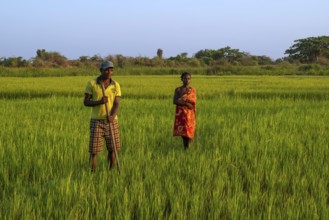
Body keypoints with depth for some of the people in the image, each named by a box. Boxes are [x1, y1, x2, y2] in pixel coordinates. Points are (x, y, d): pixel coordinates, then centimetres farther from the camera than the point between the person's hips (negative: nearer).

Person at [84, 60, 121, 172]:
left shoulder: (116, 85, 0)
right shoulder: (91, 83, -6)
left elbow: (116, 104, -8)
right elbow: (86, 102, -6)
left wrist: (112, 116, -29)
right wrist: (99, 102, -25)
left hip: (112, 121, 2)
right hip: (96, 121, -2)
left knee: (112, 149, 6)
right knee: (94, 150, -6)